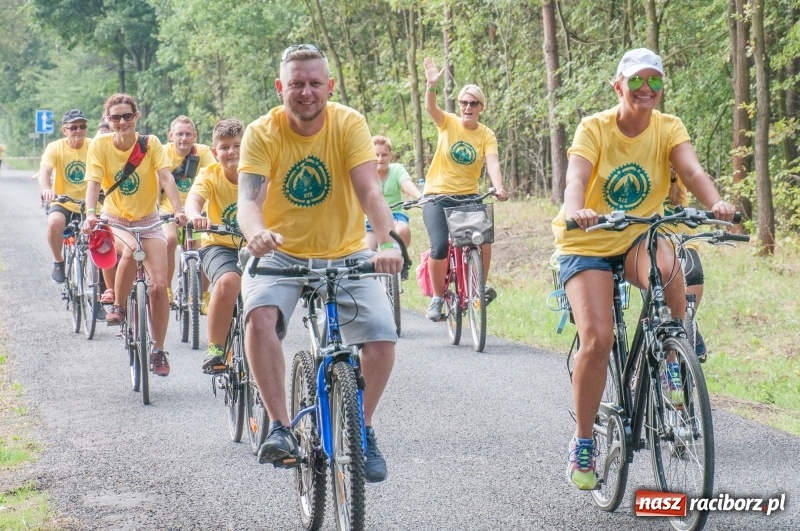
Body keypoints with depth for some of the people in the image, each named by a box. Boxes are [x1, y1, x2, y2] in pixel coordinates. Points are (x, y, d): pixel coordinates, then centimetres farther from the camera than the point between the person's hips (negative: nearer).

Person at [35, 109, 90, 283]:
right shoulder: (55, 148, -9)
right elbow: (44, 171, -24)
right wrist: (45, 189, -47)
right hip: (62, 204, -1)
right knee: (55, 222, -34)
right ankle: (58, 262, -10)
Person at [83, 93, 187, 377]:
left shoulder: (151, 143, -11)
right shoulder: (100, 145, -11)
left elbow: (166, 177, -22)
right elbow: (94, 182, -19)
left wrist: (179, 211, -37)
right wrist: (90, 213, -37)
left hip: (148, 222, 1)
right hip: (114, 222, -1)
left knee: (159, 285, -10)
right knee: (131, 250, -36)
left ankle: (158, 350, 7)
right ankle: (118, 306, -10)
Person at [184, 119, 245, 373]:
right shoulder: (210, 175, -9)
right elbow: (194, 198, -28)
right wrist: (195, 215, -51)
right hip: (219, 245, -2)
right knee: (228, 281, -33)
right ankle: (215, 349, -19)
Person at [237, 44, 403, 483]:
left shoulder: (349, 124, -12)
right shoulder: (262, 133, -13)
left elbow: (370, 191, -23)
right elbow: (249, 199, -25)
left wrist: (387, 243, -41)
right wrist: (256, 233, -49)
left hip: (345, 254, 1)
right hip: (281, 254, -1)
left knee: (382, 335, -19)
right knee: (260, 315, -32)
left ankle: (362, 429, 5)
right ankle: (279, 427, -20)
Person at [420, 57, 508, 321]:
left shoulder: (487, 135, 0)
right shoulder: (448, 123, -2)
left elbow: (493, 163, -15)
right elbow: (430, 107, -22)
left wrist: (499, 188, -35)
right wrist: (431, 85, -43)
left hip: (468, 197, 1)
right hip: (437, 196, -1)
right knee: (440, 245, -21)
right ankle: (437, 297, 0)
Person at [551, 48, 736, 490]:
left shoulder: (668, 129, -6)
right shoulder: (594, 128, -12)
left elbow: (692, 172, -23)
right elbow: (576, 176, -28)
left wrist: (716, 204, -45)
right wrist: (576, 210, -51)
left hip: (638, 237, 2)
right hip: (588, 243, -1)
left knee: (665, 266, -36)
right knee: (597, 339, -18)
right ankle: (582, 442, 1)